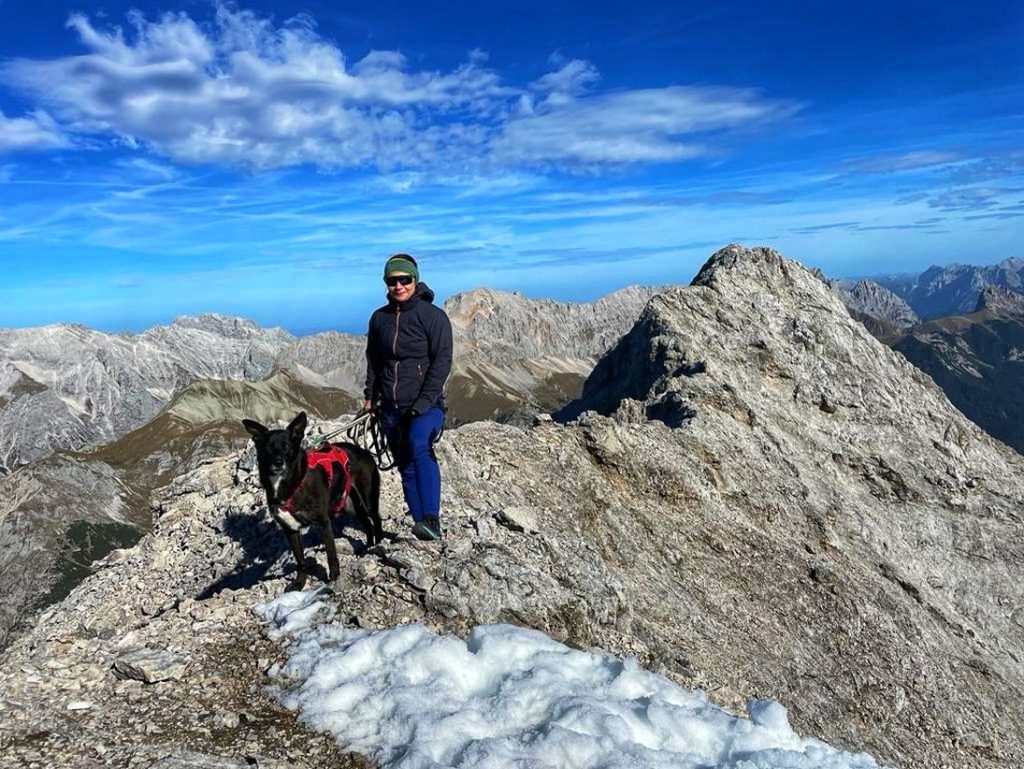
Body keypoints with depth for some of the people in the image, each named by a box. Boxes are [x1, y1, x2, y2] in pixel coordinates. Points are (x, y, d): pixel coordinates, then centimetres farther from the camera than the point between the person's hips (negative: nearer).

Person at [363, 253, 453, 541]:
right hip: (391, 407, 6)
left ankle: (431, 520, -37)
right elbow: (373, 360, 20)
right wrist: (370, 395, 12)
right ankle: (422, 527, 15)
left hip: (426, 404, -6)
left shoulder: (433, 315, -6)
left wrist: (423, 403, -18)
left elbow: (442, 362, -11)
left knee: (419, 446, -31)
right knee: (406, 468, 7)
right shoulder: (379, 318, 9)